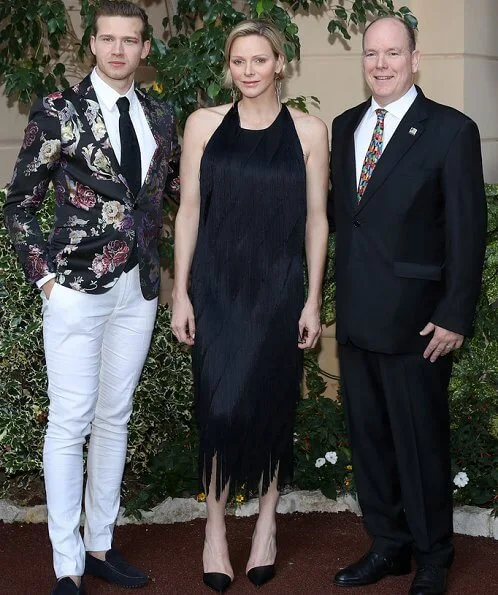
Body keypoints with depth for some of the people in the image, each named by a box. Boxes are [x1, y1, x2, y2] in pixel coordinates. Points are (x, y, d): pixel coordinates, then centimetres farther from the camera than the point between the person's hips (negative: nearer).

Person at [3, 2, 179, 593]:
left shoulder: (159, 115, 8)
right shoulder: (58, 111, -5)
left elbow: (177, 181, 23)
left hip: (138, 288, 5)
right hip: (77, 287, -5)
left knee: (114, 418, 13)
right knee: (69, 423, -2)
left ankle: (100, 545, 25)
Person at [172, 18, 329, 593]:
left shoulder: (308, 131, 2)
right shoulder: (204, 124, 3)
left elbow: (316, 218, 3)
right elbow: (189, 210, 3)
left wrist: (313, 300, 0)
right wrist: (181, 293, -1)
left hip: (278, 289, 0)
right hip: (216, 287, 0)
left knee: (271, 406, 7)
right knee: (218, 406, -4)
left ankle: (266, 524, 24)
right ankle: (215, 529, 11)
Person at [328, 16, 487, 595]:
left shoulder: (451, 130, -8)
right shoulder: (345, 126, 10)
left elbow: (467, 230, -10)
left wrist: (455, 317, -13)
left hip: (415, 321, -6)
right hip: (355, 316, 6)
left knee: (421, 441, 5)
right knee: (367, 436, 14)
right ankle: (387, 546, 31)